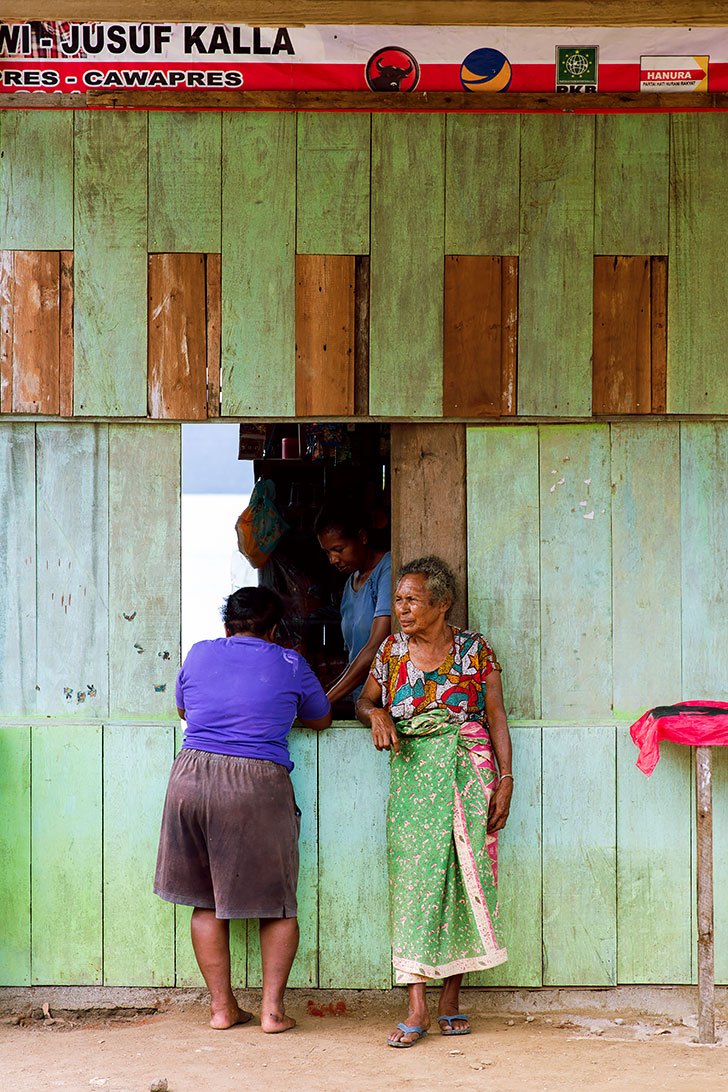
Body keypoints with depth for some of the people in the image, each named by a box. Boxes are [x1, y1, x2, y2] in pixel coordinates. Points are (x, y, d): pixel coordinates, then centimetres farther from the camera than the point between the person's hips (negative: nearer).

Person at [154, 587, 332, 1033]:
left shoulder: (199, 654, 12)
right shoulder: (289, 664, 6)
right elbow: (322, 719, 22)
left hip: (191, 778, 2)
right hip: (259, 783, -2)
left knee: (207, 902, 13)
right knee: (278, 904, 10)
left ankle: (222, 1006, 13)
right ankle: (273, 1007, 5)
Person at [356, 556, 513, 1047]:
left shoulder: (475, 650, 2)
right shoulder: (392, 651, 10)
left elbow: (496, 716, 3)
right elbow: (364, 701, 21)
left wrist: (505, 779, -5)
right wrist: (377, 714, -3)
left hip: (467, 773, -1)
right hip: (413, 778, 1)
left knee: (462, 880, -1)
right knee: (414, 881, -7)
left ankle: (452, 998, 8)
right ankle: (417, 1009, -10)